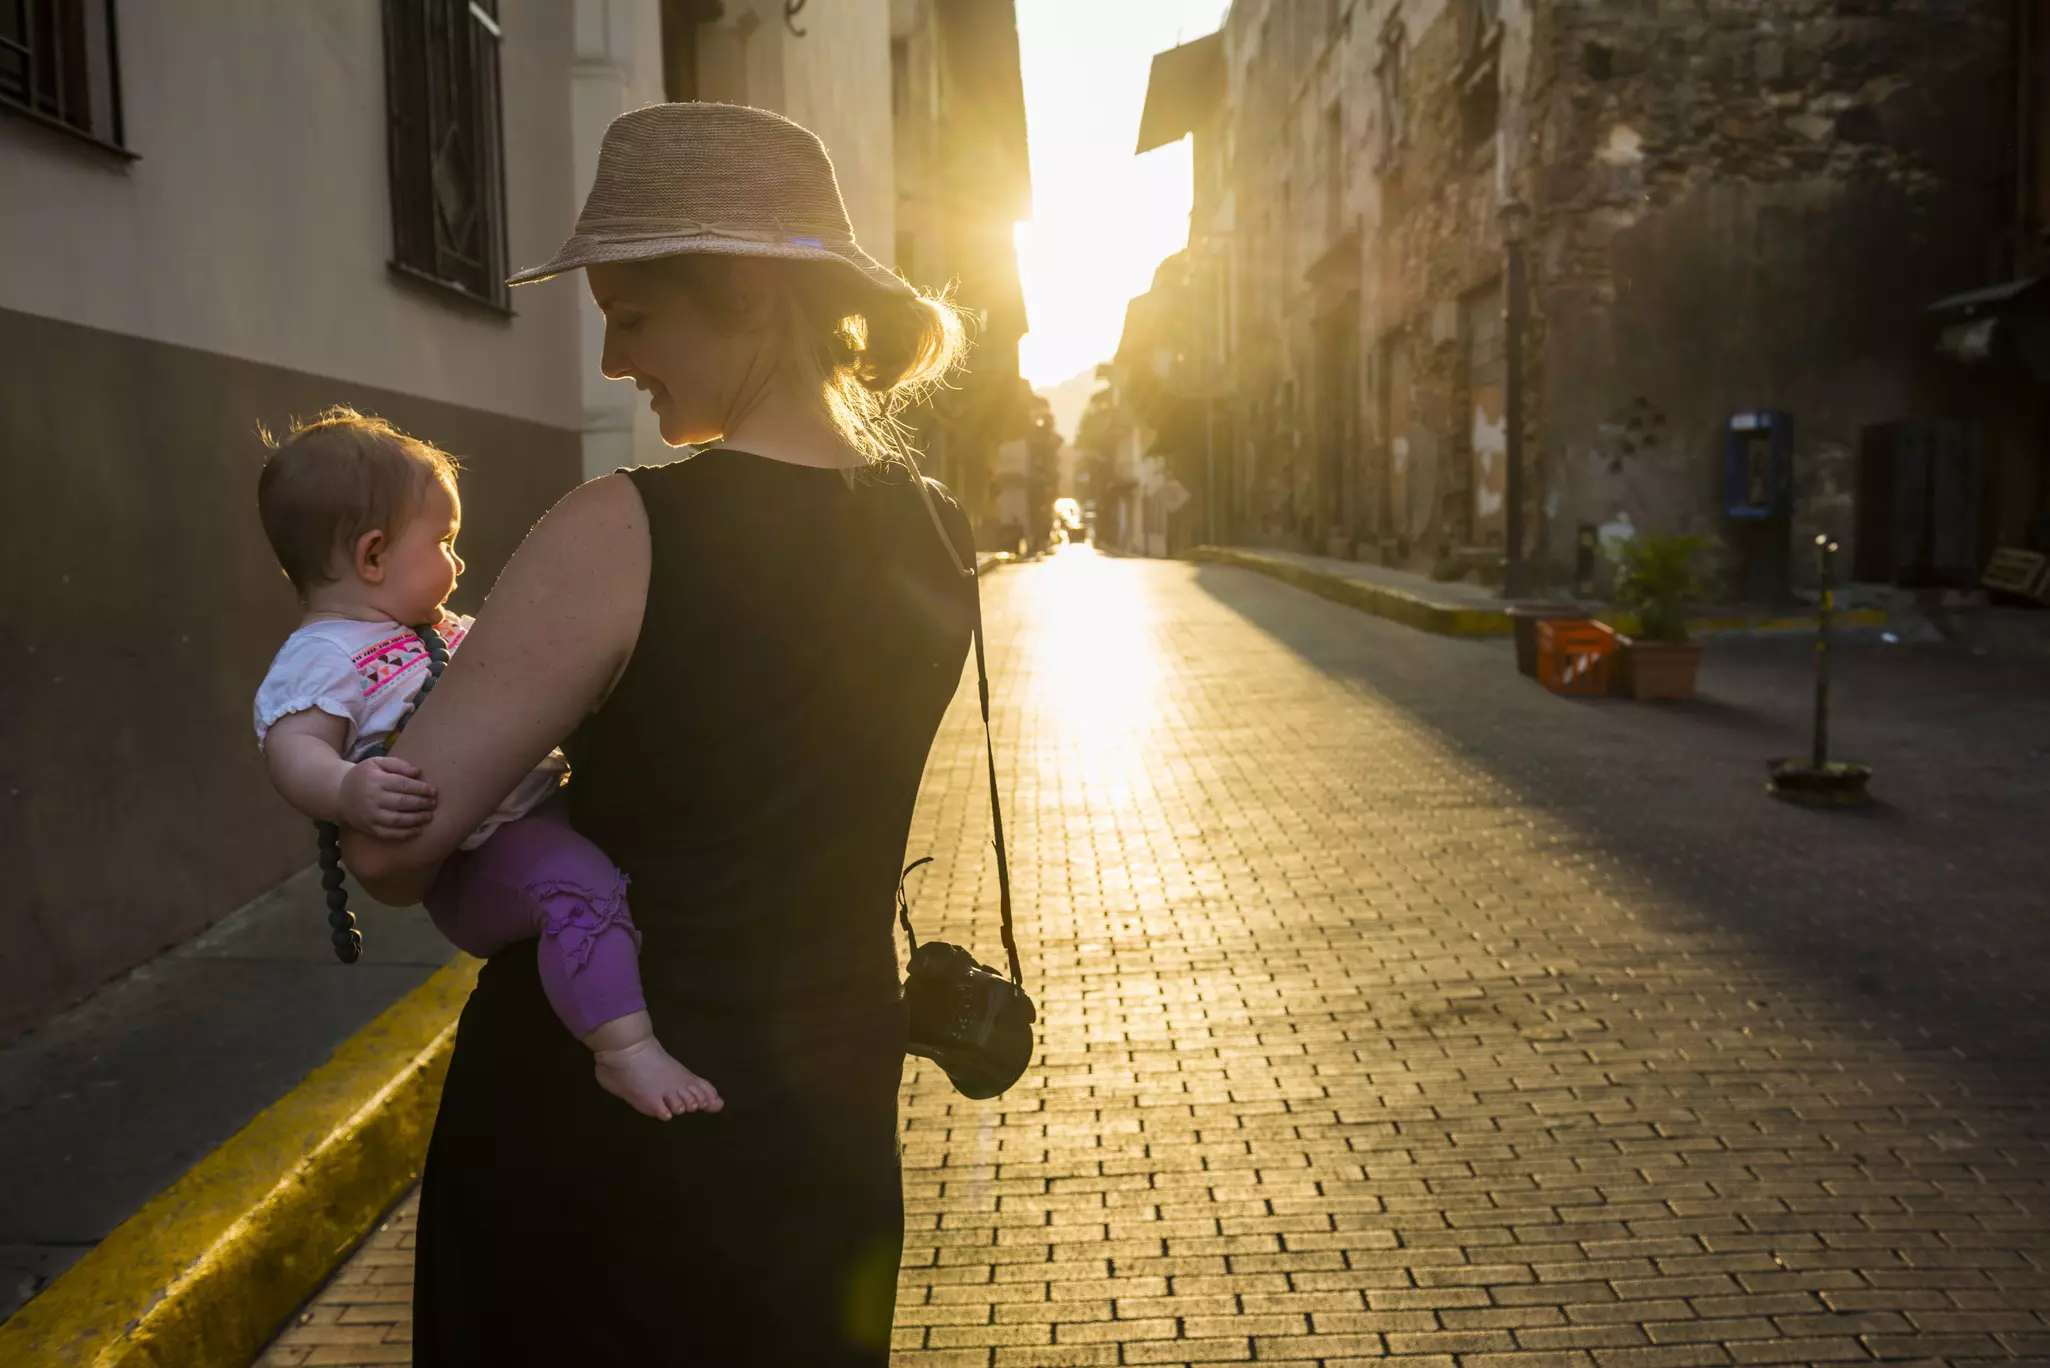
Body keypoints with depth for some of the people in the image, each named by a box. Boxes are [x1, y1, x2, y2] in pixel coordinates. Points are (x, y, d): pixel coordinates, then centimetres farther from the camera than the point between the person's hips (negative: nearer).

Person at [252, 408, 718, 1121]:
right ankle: (625, 1048, -33)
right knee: (582, 885, -33)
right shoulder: (322, 657, -7)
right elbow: (294, 749, -20)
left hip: (540, 800, 10)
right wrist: (347, 792, -40)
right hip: (474, 857, -10)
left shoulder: (445, 633, 21)